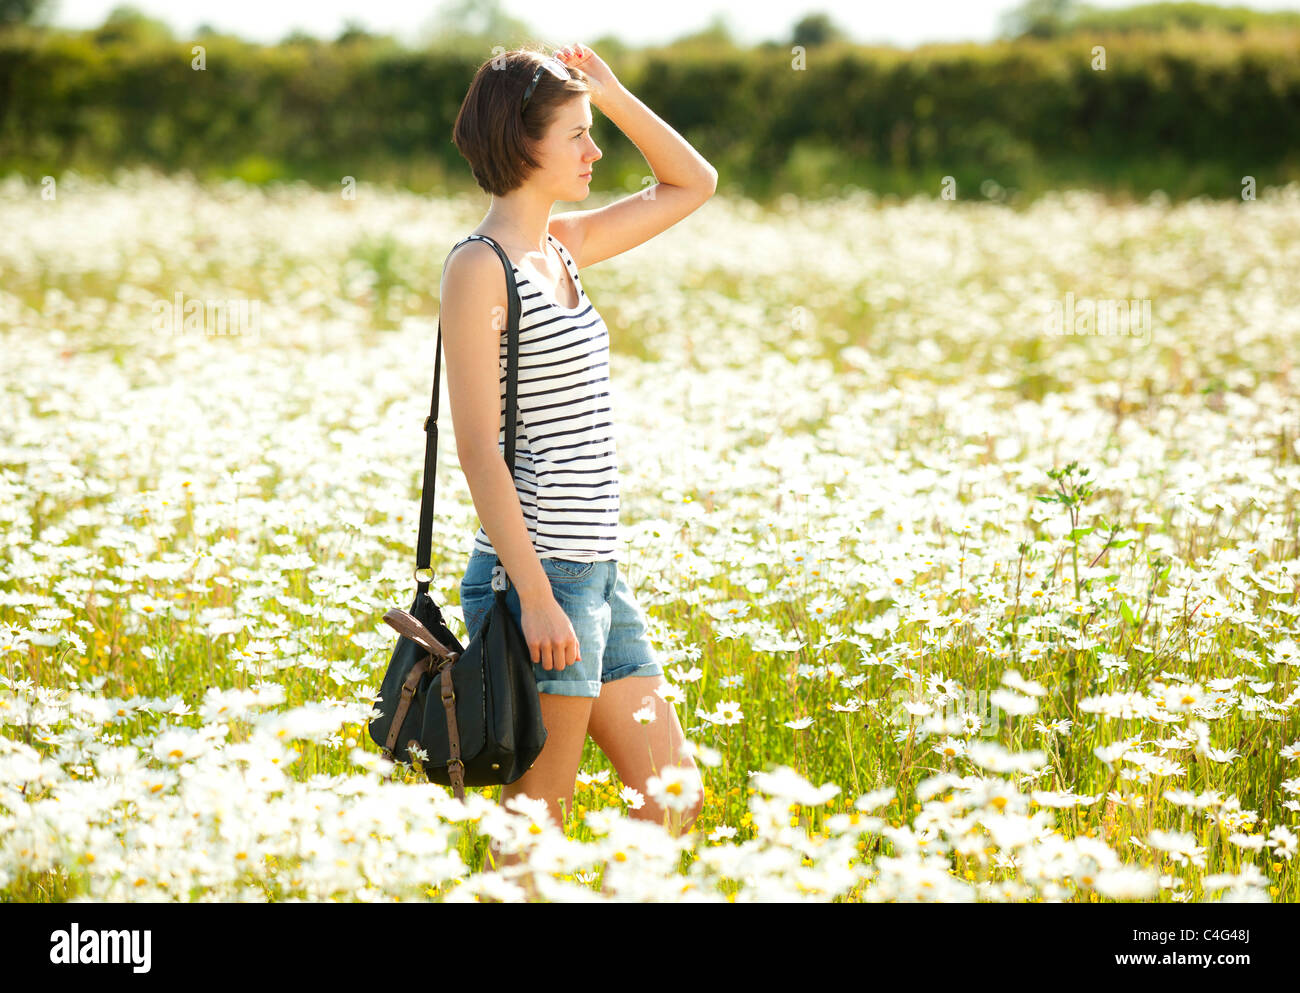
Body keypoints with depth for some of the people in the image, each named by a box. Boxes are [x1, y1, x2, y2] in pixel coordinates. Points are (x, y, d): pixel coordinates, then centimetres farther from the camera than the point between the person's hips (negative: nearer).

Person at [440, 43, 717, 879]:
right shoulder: (480, 265, -11)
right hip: (537, 573, -9)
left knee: (676, 803, 11)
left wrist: (609, 92, 12)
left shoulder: (561, 248, 13)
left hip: (599, 576, 9)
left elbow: (694, 183, 26)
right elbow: (478, 448, -16)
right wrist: (536, 596, -21)